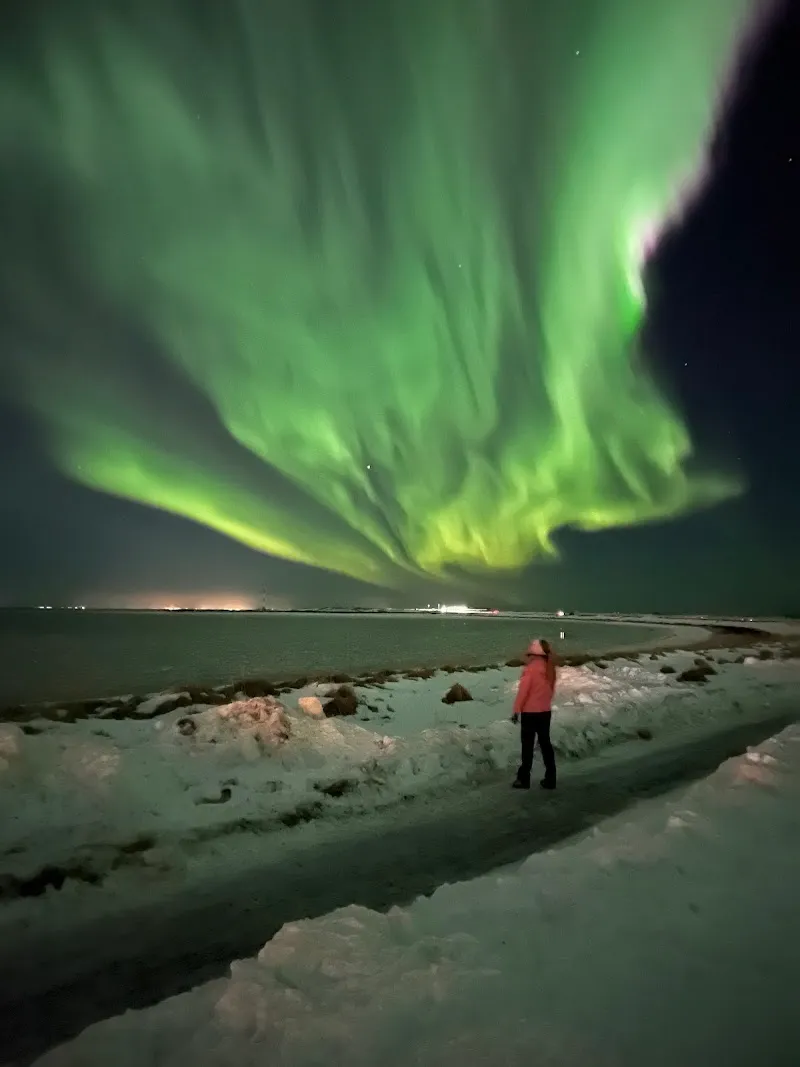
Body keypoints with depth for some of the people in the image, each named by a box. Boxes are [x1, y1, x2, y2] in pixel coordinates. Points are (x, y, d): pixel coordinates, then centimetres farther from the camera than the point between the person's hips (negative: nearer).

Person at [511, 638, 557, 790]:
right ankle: (550, 779, 16)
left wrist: (516, 710, -8)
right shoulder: (549, 669, 3)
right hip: (545, 711, 6)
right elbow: (551, 690, 10)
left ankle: (524, 778, 10)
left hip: (530, 712, -6)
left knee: (528, 745, 4)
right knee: (545, 743, 12)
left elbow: (523, 691, -15)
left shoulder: (530, 669, -17)